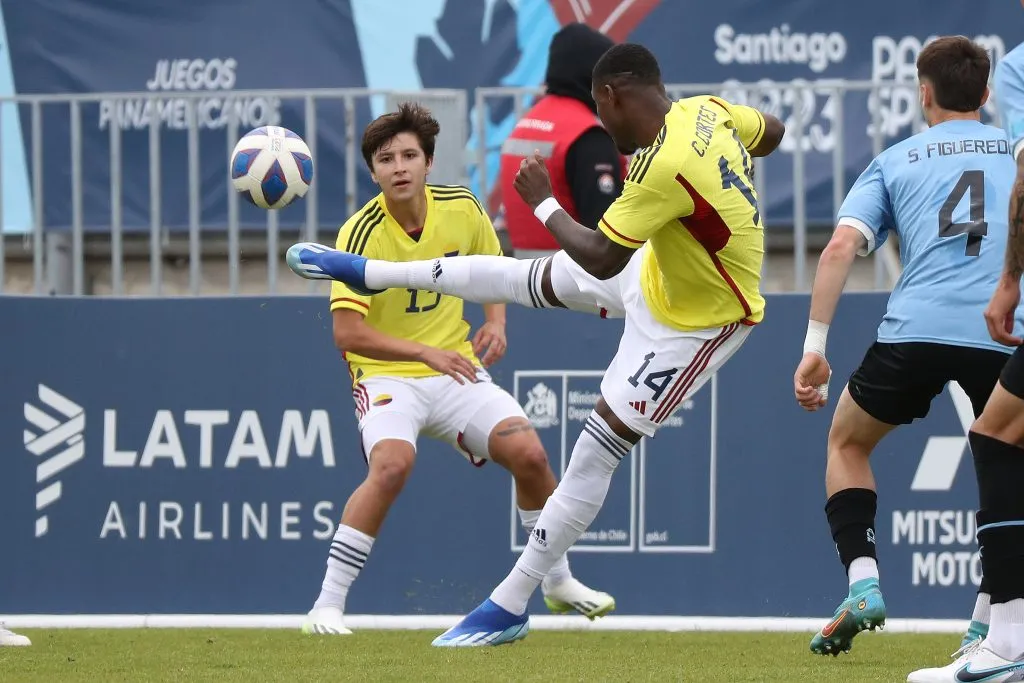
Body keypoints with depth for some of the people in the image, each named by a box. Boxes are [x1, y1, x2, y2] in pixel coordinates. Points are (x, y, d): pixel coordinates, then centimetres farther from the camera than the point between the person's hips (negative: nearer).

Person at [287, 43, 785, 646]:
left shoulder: (666, 167, -39)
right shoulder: (705, 109, -14)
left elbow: (599, 258, -32)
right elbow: (772, 131, 7)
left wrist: (542, 203, -18)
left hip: (697, 323, -9)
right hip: (663, 272, 9)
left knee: (598, 450, -5)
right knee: (529, 279, 18)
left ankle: (510, 607, 4)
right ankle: (370, 272, 36)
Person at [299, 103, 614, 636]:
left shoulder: (461, 209, -4)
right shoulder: (361, 234, -18)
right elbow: (347, 333, -23)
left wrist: (495, 321, -2)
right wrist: (425, 353, -30)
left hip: (454, 369, 4)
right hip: (386, 374, -4)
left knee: (528, 452, -11)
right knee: (392, 464, -32)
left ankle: (559, 582, 13)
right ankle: (328, 605, -23)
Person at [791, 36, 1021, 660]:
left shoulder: (895, 161, 19)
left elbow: (842, 246, 5)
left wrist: (814, 346, 3)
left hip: (916, 329, 0)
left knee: (848, 442, 25)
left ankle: (863, 581, 5)